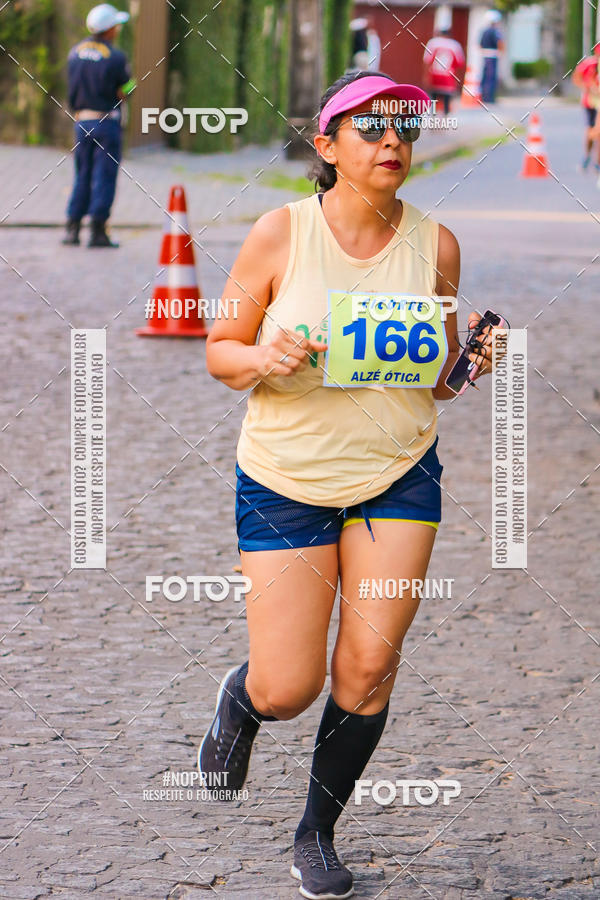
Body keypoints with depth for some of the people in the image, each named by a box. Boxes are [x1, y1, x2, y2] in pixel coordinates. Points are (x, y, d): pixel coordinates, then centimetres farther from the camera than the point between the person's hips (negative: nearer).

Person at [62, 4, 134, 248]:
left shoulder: (76, 52, 6)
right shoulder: (115, 57, -12)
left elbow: (72, 89, 9)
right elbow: (126, 90, -6)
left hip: (81, 122, 5)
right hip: (107, 122, -5)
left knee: (82, 176, 13)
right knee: (104, 177, -1)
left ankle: (72, 228, 8)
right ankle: (98, 231, -3)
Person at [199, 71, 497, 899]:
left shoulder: (436, 245, -2)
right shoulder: (281, 233, -10)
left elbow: (438, 384, 8)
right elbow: (219, 351, -2)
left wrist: (471, 360, -13)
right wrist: (263, 360, -24)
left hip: (400, 473, 2)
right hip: (286, 479, -2)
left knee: (368, 666, -6)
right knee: (287, 692, -3)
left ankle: (318, 831, 18)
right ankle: (239, 701, 36)